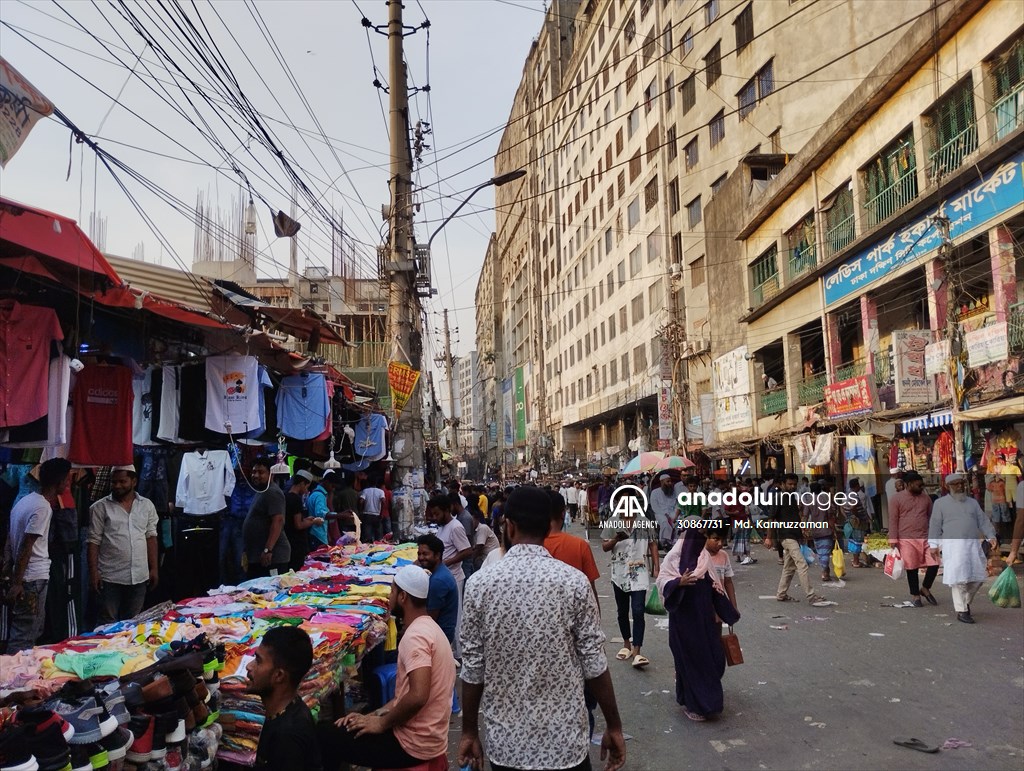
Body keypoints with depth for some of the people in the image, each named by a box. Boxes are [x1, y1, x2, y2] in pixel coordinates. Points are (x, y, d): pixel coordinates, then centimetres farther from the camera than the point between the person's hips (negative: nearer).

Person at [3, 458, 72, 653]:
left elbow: (10, 538, 13)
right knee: (24, 638, -4)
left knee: (35, 630, 19)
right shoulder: (43, 507, -18)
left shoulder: (26, 500, 11)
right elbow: (26, 547, -20)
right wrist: (17, 583, -18)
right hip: (34, 578, -10)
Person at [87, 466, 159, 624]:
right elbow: (94, 541, -3)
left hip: (139, 577, 3)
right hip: (110, 577, -3)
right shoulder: (100, 508, -2)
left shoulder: (147, 505, 7)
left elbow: (151, 538, 9)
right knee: (109, 624, 4)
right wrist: (93, 572, -9)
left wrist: (154, 568, 5)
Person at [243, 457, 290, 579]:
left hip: (271, 557, -10)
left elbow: (278, 521, -23)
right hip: (256, 557, 11)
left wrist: (267, 550, -29)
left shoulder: (272, 493, -13)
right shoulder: (261, 492, 19)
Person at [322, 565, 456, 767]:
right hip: (424, 736, 9)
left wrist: (382, 723, -17)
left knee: (326, 738, 0)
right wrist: (377, 714, 6)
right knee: (342, 728, 21)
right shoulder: (427, 627, 9)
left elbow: (418, 696, -32)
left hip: (414, 744, -9)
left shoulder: (414, 636, -22)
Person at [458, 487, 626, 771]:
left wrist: (470, 731, 8)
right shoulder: (574, 581, -12)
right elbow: (594, 664, -8)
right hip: (563, 741, -1)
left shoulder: (480, 584, -9)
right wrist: (614, 727, 4)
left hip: (505, 742, 2)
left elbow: (473, 667, -4)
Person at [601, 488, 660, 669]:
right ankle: (626, 644, 33)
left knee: (638, 612, -10)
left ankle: (636, 652, -9)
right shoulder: (612, 523, -1)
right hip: (619, 574, 2)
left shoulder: (645, 522, -1)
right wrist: (615, 540, -21)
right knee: (622, 612, 14)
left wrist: (656, 567, -1)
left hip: (640, 574, -2)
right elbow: (604, 547, 0)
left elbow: (653, 545, 5)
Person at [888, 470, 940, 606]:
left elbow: (931, 517, 17)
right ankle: (915, 595, 19)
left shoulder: (925, 498, 11)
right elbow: (893, 521, -5)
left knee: (934, 564, -2)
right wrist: (893, 540, -10)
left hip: (925, 538, 4)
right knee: (912, 568, 3)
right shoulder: (897, 499, -4)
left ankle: (925, 588, 22)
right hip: (907, 540, -4)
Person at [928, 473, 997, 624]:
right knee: (959, 577, -11)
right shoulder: (940, 503, 5)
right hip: (953, 544, -5)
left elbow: (983, 521, 12)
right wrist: (933, 545, -6)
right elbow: (935, 525, 1)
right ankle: (961, 611, -6)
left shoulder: (972, 502, 18)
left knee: (977, 577, 3)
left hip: (973, 544, 5)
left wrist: (991, 536, -4)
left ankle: (965, 602, 26)